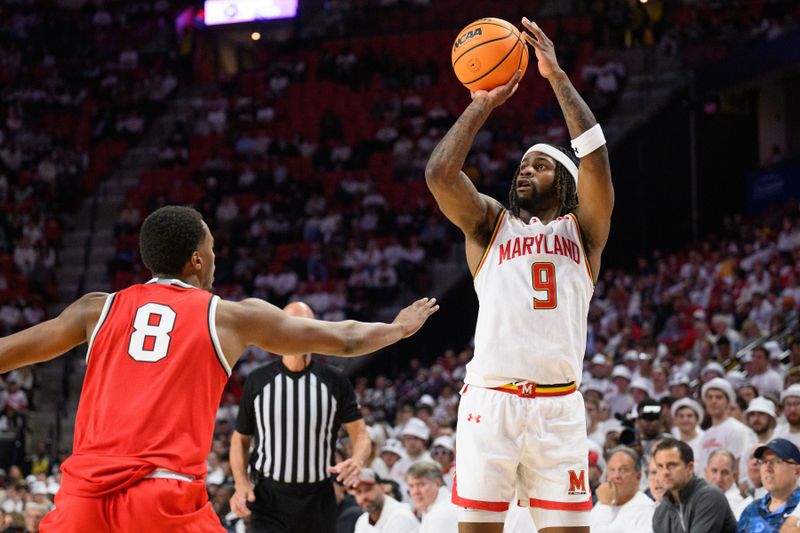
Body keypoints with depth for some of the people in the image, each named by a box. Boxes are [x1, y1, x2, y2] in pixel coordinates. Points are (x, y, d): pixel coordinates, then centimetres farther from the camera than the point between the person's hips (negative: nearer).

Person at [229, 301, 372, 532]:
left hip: (318, 501, 1)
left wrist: (356, 462, -26)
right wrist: (241, 483, -7)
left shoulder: (335, 381, -1)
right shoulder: (258, 380, 1)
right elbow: (240, 439, 10)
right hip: (269, 499, -1)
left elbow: (361, 435, -3)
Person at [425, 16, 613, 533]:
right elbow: (439, 175, -2)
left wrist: (557, 76, -3)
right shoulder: (491, 223, 15)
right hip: (489, 401, 0)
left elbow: (596, 155, -3)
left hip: (558, 406, 0)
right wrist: (483, 104, 2)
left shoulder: (582, 231, 13)